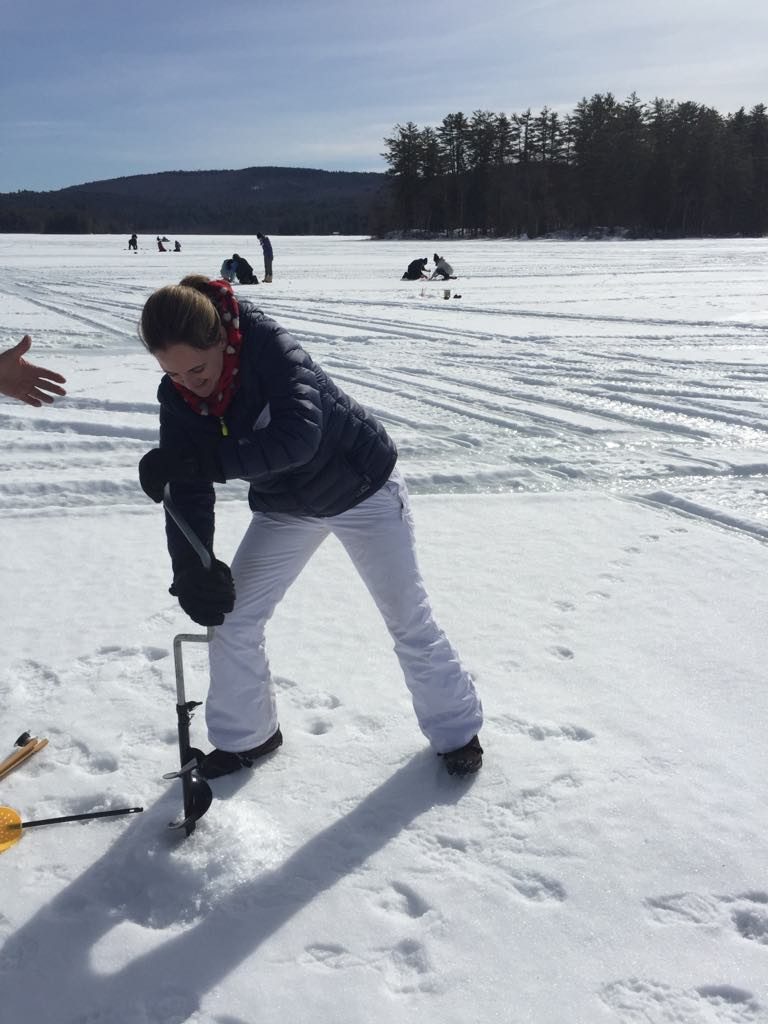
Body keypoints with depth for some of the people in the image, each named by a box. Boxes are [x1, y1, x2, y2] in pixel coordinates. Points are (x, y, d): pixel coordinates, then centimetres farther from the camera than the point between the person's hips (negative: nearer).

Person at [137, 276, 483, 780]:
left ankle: (456, 729, 27)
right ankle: (245, 737, 23)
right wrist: (191, 572, -34)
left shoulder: (270, 346, -34)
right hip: (285, 506, 5)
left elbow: (298, 436, -46)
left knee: (409, 617, 5)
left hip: (363, 487, -5)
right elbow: (188, 493, -19)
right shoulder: (178, 398, -16)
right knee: (231, 619, 1)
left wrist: (199, 459, -50)